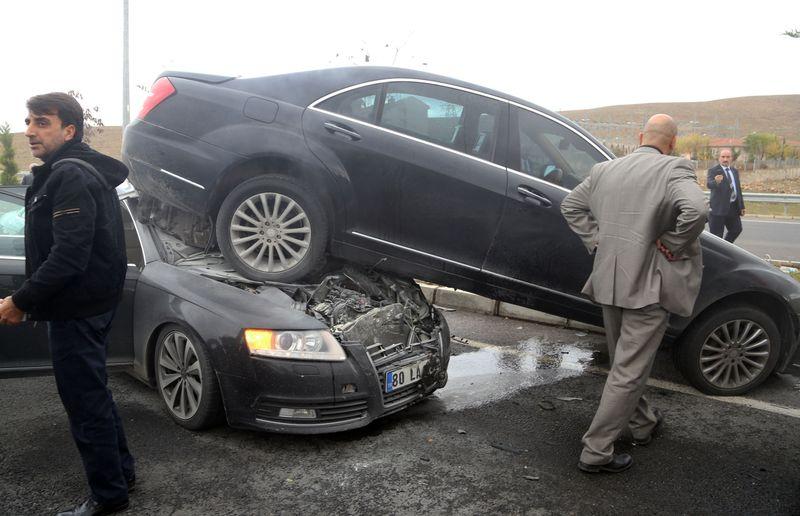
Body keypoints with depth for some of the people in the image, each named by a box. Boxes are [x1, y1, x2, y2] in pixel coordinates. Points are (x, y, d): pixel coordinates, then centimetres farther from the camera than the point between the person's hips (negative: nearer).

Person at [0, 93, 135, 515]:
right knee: (92, 394, 20)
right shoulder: (77, 171, 15)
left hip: (78, 309, -11)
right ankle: (120, 472, 34)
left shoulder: (70, 176, -18)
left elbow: (68, 255, -25)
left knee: (85, 400, -1)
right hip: (89, 302, 11)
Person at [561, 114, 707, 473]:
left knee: (623, 361, 23)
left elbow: (570, 206, 14)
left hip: (609, 281, 6)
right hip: (647, 285, -6)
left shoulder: (605, 170, 7)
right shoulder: (674, 170, -12)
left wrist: (595, 240, 11)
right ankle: (596, 451, 6)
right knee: (629, 371, 2)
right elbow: (695, 211, -28)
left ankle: (643, 423, 44)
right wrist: (672, 245, -13)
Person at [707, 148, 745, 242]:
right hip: (719, 207, -7)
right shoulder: (713, 170, -7)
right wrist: (716, 181, -49)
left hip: (733, 207, 7)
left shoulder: (735, 171, 15)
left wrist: (742, 206, 17)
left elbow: (738, 189, 19)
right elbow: (709, 184, -25)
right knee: (716, 235, -3)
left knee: (737, 230, 12)